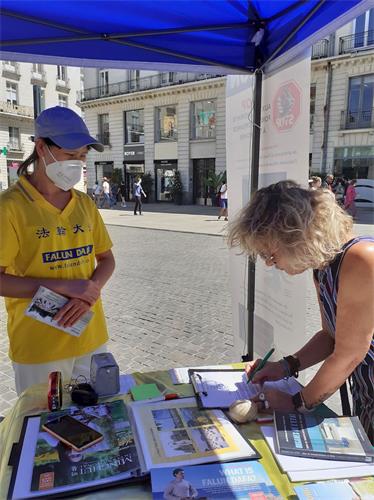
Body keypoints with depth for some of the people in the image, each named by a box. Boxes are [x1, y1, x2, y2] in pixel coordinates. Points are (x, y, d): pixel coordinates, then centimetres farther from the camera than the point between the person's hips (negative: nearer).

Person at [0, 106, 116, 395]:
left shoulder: (85, 203, 4)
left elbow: (106, 259, 10)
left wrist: (91, 291, -10)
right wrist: (63, 287, -20)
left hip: (91, 337, 5)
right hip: (38, 347, -4)